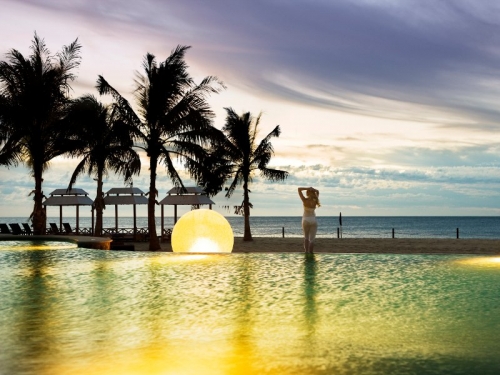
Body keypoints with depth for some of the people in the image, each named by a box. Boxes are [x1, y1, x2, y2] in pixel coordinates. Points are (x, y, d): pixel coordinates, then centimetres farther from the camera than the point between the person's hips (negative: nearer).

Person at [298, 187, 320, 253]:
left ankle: (306, 252, 0)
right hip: (313, 220, 2)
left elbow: (299, 189, -9)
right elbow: (317, 192, 12)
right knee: (312, 239, 3)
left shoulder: (305, 200, -14)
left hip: (306, 220, -1)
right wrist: (314, 189, -8)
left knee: (306, 237, 14)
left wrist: (307, 188, -16)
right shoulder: (315, 201, -5)